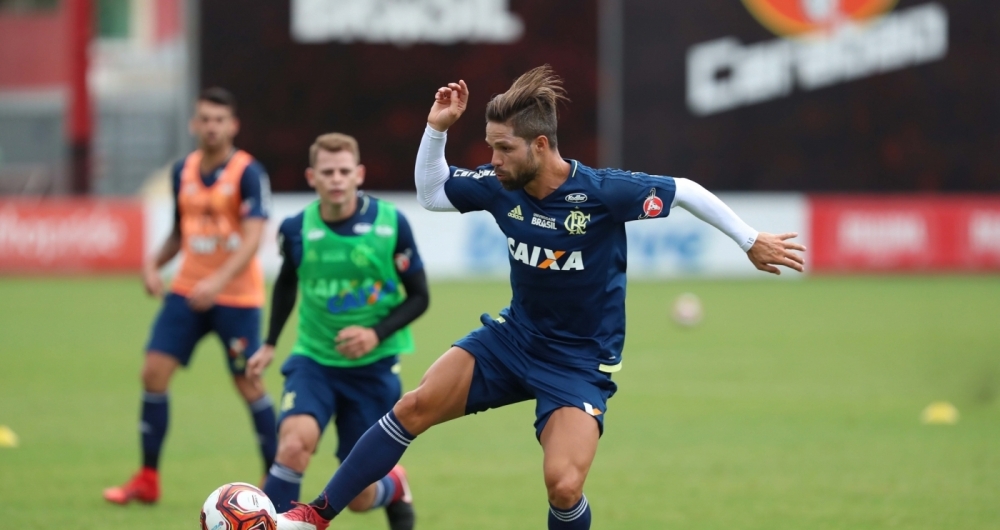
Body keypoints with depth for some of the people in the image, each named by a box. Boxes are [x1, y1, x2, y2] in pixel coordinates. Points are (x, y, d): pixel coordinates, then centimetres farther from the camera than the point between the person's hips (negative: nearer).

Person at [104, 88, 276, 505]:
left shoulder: (248, 173, -11)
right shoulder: (183, 171, 7)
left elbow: (252, 239, -20)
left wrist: (219, 281, -34)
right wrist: (154, 264, 1)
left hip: (236, 295, -5)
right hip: (187, 290, 5)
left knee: (248, 384, -3)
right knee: (154, 373, -3)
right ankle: (147, 480, 7)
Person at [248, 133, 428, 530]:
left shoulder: (391, 224, -14)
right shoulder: (296, 229, -7)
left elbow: (419, 297, -5)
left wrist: (377, 333, -20)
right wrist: (270, 343, 17)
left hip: (374, 366, -1)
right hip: (314, 361, 1)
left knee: (359, 498, 5)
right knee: (295, 441, -31)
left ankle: (393, 488, 42)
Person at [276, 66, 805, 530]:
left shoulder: (601, 191, -24)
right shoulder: (499, 186, -9)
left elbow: (686, 191, -11)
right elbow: (431, 193, 8)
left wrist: (751, 241, -3)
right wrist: (436, 127, -7)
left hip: (580, 363, -5)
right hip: (515, 336, 5)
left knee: (563, 485, -22)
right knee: (417, 405, -12)